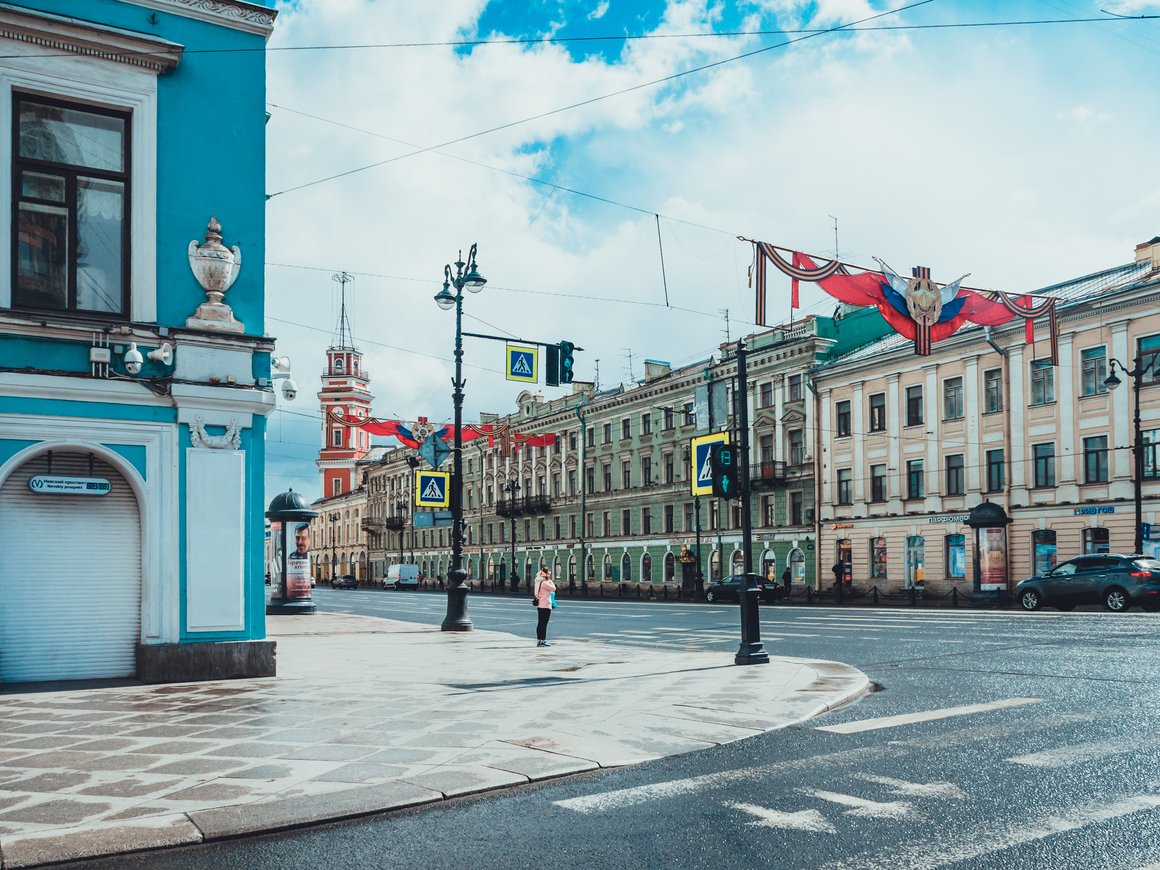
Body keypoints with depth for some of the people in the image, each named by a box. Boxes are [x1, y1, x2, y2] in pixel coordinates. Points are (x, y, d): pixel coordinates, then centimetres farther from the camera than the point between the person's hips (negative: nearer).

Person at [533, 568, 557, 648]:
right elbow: (553, 588, -11)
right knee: (544, 624, -4)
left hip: (540, 605, 9)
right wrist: (550, 580, -3)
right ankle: (543, 641, -1)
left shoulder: (539, 582, 12)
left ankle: (539, 640, 16)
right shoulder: (544, 583, -16)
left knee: (540, 623, 12)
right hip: (545, 605, -9)